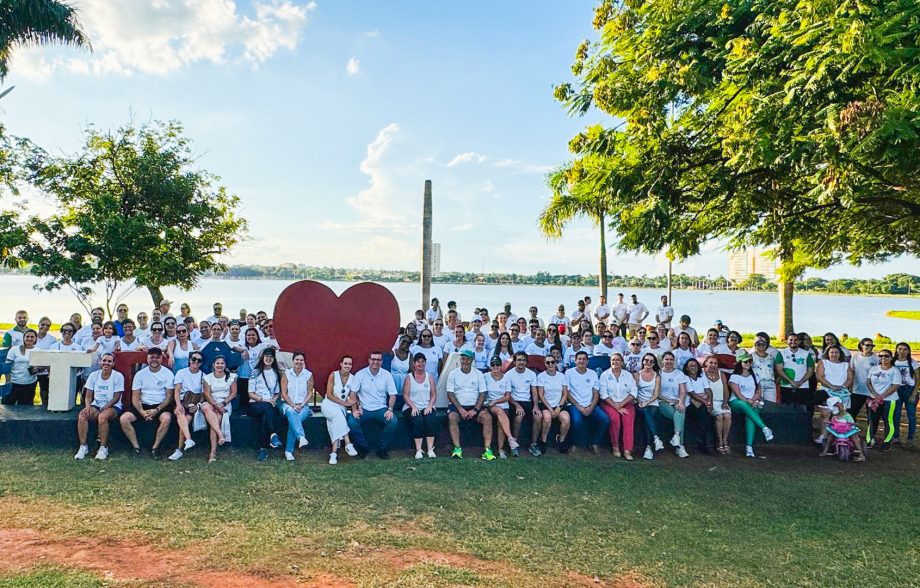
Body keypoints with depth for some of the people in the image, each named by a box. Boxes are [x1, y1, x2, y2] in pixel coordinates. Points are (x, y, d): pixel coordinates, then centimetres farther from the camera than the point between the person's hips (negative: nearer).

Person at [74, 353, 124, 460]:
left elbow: (116, 398, -7)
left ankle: (103, 448, -23)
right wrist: (88, 406, -15)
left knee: (102, 416, -36)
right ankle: (83, 447, -18)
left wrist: (105, 407, -20)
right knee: (82, 415, -27)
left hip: (112, 407, -4)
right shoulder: (94, 375, 6)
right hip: (96, 405, 4)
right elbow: (88, 396, 6)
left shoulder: (118, 376, -4)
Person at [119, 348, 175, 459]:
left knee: (166, 418, -35)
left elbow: (169, 396, -3)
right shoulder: (140, 374, 7)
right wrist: (142, 412, -14)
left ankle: (155, 447, -17)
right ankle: (136, 446, -7)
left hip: (161, 405, -3)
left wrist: (156, 410, -16)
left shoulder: (168, 373, 0)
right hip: (143, 405, 3)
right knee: (124, 418, -22)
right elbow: (135, 397, 3)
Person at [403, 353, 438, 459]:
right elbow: (405, 395, -1)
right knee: (418, 420, -32)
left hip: (427, 407, 2)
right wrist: (413, 407, -16)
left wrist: (430, 406, -11)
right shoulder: (409, 378, 7)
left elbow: (434, 394, 7)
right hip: (412, 407, -2)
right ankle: (418, 450, -31)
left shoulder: (430, 377, 13)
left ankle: (430, 449, -29)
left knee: (431, 419, -30)